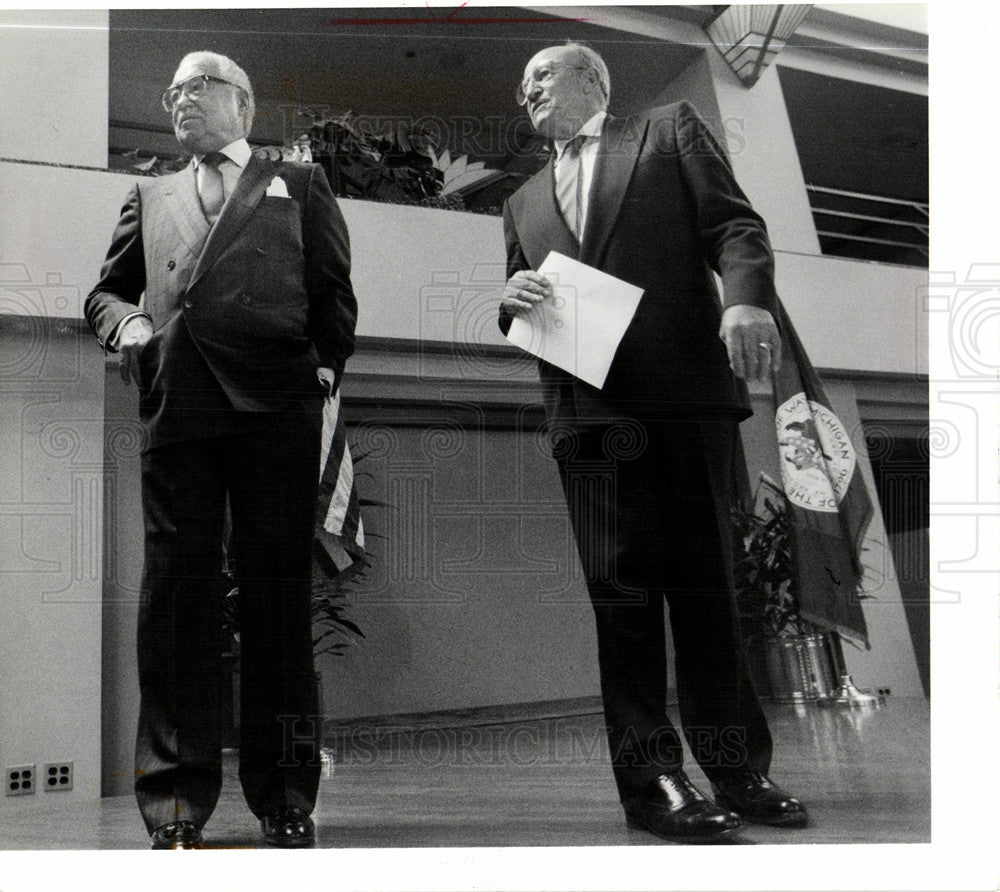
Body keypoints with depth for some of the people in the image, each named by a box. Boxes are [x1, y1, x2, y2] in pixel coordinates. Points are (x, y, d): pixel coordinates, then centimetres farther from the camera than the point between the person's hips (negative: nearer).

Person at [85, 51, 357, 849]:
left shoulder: (299, 183, 19)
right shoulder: (151, 197, 25)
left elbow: (334, 292, 13)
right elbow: (105, 290, 25)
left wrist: (324, 368, 0)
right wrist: (126, 325, 3)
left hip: (277, 407, -2)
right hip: (177, 409, 2)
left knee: (279, 599, -1)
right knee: (177, 597, -2)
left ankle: (286, 797, 7)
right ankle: (175, 804, 4)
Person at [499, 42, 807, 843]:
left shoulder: (671, 130, 17)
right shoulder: (525, 201, 27)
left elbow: (734, 223, 4)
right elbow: (520, 324, 26)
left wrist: (745, 296, -16)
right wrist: (513, 300, 2)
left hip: (687, 389, -3)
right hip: (590, 408, 3)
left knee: (703, 582, 0)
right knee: (620, 589, -4)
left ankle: (737, 764, 10)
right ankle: (651, 774, 0)